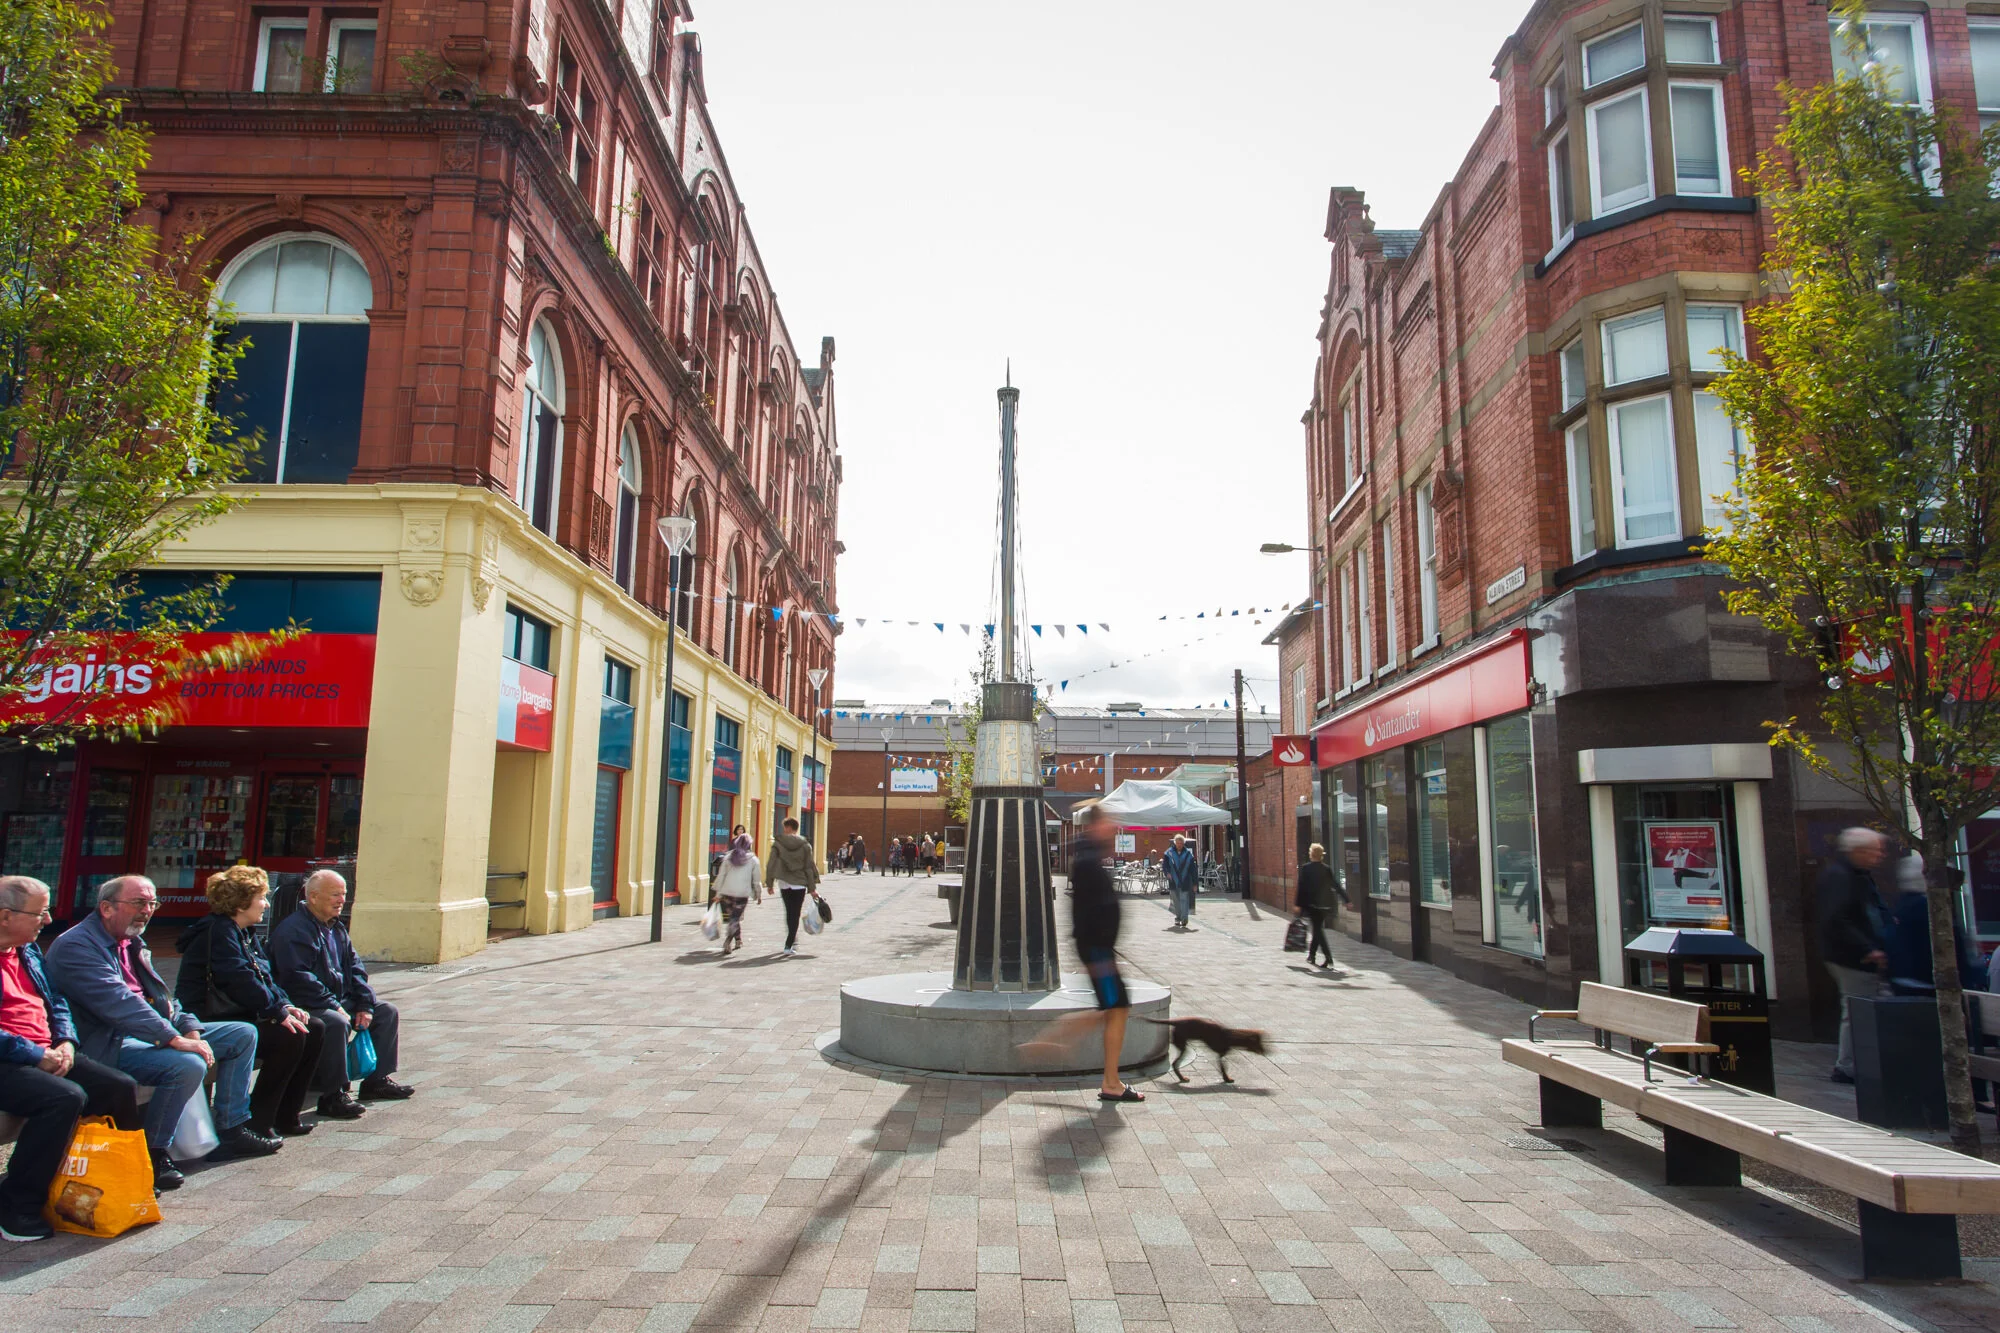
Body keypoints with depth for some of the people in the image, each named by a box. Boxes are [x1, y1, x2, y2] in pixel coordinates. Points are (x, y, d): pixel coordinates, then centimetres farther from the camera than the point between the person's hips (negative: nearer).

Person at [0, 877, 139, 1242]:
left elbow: (57, 1004, 21)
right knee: (66, 1097, -32)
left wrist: (65, 1042, 3)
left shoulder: (30, 951, 17)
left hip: (47, 1055, 8)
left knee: (121, 1087, -8)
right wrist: (36, 1056, -17)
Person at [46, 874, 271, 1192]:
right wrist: (175, 1039, -30)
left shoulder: (133, 943, 16)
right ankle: (152, 1154, -13)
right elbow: (118, 1003, -26)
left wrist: (189, 1029, -3)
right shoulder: (75, 946, -15)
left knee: (243, 1035, 6)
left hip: (154, 1032, 10)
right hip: (109, 1044, -10)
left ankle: (232, 1130, 9)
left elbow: (160, 996, 16)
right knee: (188, 1065, -33)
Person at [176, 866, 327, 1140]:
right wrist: (278, 1013, -23)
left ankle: (284, 1116, 3)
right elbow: (240, 981, -26)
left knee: (314, 1029, -2)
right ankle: (257, 1122, -15)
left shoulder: (245, 933, 15)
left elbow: (265, 975, 15)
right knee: (289, 1037, -27)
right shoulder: (218, 931, -16)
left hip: (242, 1014, 10)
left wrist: (285, 1005, -1)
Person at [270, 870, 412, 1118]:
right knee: (336, 1023, -37)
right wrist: (334, 1007, -25)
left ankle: (377, 1080, 13)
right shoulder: (293, 930, -16)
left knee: (387, 1012, 6)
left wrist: (365, 1005, 2)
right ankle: (333, 1096, -27)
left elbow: (355, 968, 14)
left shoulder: (337, 928, 15)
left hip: (340, 1000, 10)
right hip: (305, 1005, -10)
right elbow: (299, 979, -24)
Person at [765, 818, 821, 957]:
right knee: (795, 914, -1)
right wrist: (812, 888, 3)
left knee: (789, 913, 17)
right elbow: (809, 867, -2)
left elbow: (771, 864, -2)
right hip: (800, 884, -1)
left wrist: (769, 883, 7)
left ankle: (792, 943, 25)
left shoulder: (778, 843, -4)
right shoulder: (805, 845, -3)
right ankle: (789, 946, -10)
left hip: (784, 883, 1)